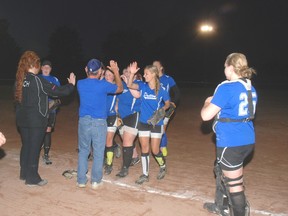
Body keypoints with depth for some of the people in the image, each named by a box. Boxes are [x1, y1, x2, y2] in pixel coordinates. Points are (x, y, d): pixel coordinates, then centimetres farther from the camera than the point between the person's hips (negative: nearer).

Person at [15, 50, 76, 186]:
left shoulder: (19, 80, 3)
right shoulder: (37, 80, -16)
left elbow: (19, 99, 10)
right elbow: (59, 91, -15)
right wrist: (71, 84, 1)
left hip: (22, 120, 7)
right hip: (36, 121, -7)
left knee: (25, 146, 18)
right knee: (34, 148, 2)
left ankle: (24, 173, 31)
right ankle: (32, 178, 11)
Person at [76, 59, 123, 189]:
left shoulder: (80, 84, 0)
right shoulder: (103, 85, -11)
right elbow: (120, 89, 7)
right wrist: (116, 72, 16)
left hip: (83, 121, 3)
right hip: (99, 122, -3)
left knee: (83, 151, 14)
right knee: (98, 153, 8)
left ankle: (81, 180, 18)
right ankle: (95, 181, 16)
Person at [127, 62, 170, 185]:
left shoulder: (161, 91, -9)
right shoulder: (143, 86, -3)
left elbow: (167, 103, 4)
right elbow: (129, 85, -17)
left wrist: (162, 109, -16)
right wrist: (132, 73, -30)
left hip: (156, 123, -3)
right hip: (143, 122, 3)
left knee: (155, 150, 3)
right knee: (144, 149, 8)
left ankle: (163, 167, 33)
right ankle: (145, 175, 20)